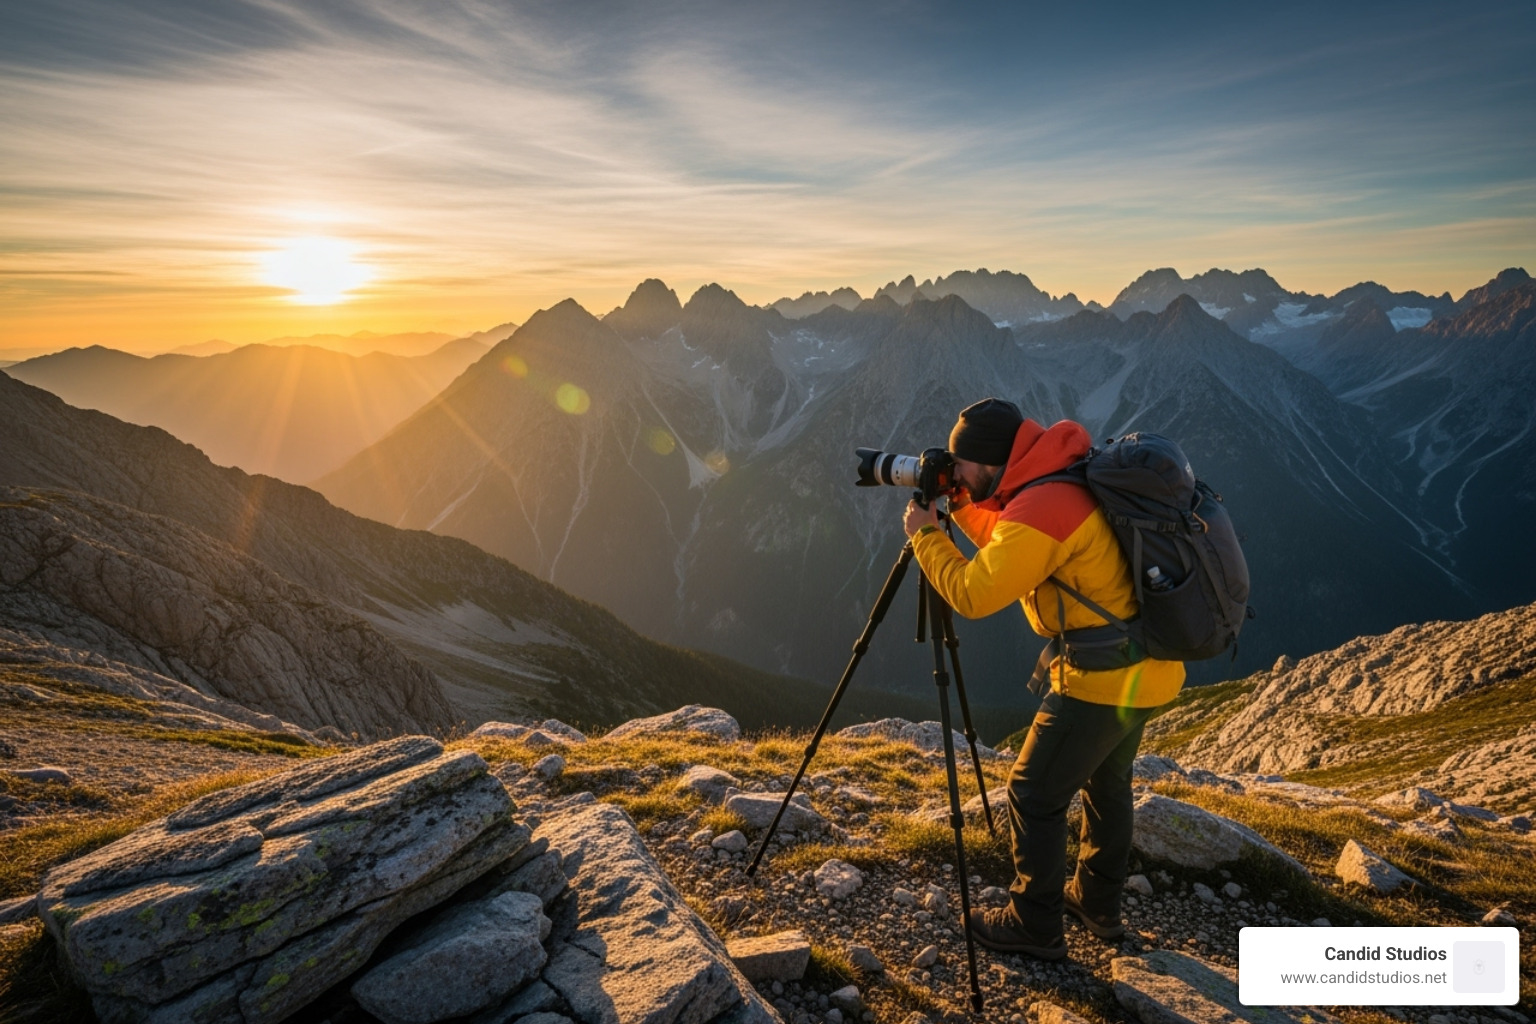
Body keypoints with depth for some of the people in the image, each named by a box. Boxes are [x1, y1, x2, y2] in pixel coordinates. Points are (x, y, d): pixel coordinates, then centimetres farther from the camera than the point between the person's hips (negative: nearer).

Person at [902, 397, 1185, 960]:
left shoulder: (1041, 508, -24)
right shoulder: (1067, 476, 6)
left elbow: (972, 594, -22)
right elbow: (1008, 548, 19)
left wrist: (925, 534, -10)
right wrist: (960, 505, 8)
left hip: (1104, 677, -10)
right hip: (1147, 666, 10)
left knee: (1034, 796, 4)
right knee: (1107, 782, 25)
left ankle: (1034, 926, 18)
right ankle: (1098, 903, 42)